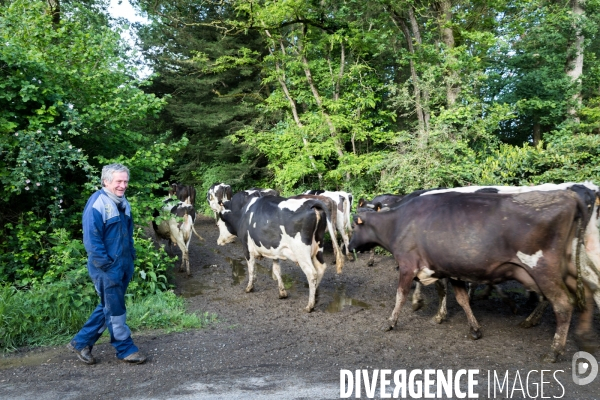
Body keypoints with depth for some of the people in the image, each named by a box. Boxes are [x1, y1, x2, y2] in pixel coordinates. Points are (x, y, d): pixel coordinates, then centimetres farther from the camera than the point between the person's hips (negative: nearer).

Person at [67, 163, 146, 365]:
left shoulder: (123, 203, 10)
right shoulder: (97, 204, -17)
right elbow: (91, 240, -20)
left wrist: (131, 257, 12)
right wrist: (106, 265, -19)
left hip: (123, 266, 9)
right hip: (107, 269, -9)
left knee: (107, 308, 17)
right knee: (115, 310, 4)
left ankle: (81, 342, 30)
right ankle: (126, 349, 17)